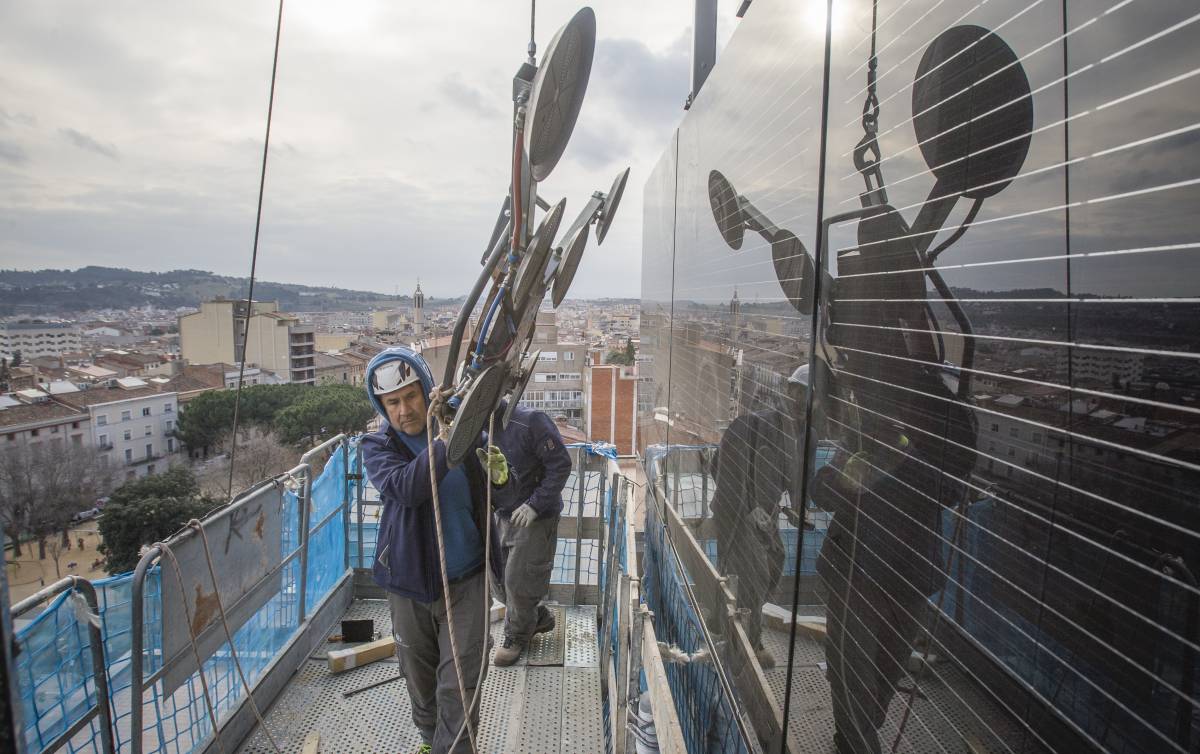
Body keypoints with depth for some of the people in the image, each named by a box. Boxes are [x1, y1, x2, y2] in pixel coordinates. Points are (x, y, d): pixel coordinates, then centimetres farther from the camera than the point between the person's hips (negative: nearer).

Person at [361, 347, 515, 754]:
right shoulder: (377, 447, -7)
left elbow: (493, 498, -1)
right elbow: (405, 488, -29)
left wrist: (498, 477, -25)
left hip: (464, 581, -1)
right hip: (410, 583, 2)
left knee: (459, 685, 1)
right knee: (420, 678, 21)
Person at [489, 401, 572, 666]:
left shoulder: (530, 422, -24)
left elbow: (560, 465, -21)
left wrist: (535, 504, -22)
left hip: (535, 518, -7)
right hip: (500, 516, 7)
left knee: (518, 581, 2)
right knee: (500, 580, 14)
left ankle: (516, 636, 27)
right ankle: (538, 617, 38)